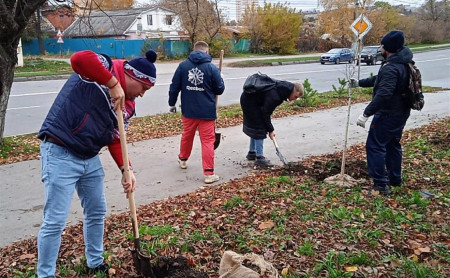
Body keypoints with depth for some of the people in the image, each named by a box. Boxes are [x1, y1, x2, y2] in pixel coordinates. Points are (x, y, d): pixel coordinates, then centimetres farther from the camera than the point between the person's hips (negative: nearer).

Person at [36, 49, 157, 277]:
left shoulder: (128, 104, 8)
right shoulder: (105, 69, -13)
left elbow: (114, 138, 9)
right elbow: (79, 59, -35)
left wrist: (126, 169, -4)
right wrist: (114, 83, -30)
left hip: (90, 157, 9)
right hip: (60, 153, -8)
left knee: (97, 213, 18)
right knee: (55, 221, -3)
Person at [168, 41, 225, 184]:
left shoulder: (183, 65, -1)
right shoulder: (212, 68, -9)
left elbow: (174, 86, 2)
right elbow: (220, 89, -2)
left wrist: (172, 104, 13)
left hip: (188, 110, 3)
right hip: (207, 111, -3)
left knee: (187, 135, 24)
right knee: (207, 141, 1)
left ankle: (183, 159, 45)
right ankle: (209, 173, -1)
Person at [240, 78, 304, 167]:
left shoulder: (283, 88, -2)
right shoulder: (274, 95, -30)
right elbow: (265, 113, -24)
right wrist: (270, 130, -15)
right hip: (249, 102, -10)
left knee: (255, 127, 17)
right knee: (259, 129, -9)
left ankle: (251, 153, 30)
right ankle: (259, 158, -5)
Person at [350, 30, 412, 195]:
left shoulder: (391, 68, -25)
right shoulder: (403, 63, 9)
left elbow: (383, 94, -35)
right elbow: (379, 80, 22)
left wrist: (366, 114, -33)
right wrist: (359, 83, 27)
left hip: (387, 115, -10)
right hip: (401, 112, 10)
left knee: (375, 146, -3)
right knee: (393, 144, 21)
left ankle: (380, 185, -2)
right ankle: (395, 179, 34)